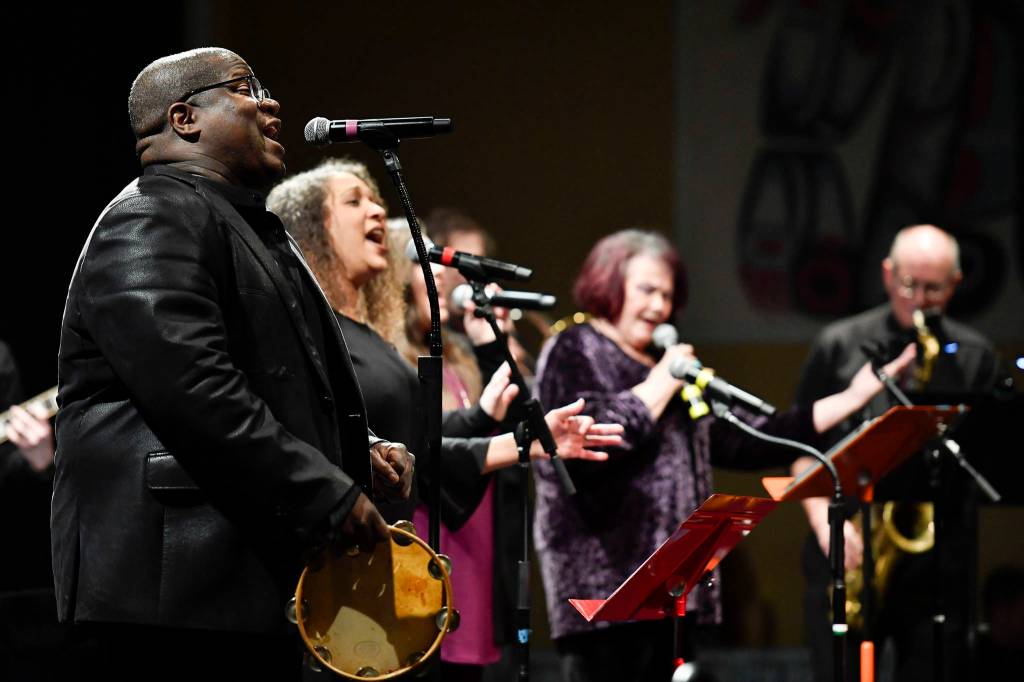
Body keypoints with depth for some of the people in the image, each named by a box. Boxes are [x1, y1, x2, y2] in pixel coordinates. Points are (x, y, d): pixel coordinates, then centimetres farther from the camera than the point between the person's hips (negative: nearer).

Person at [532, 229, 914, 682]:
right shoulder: (572, 353, 0)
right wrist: (660, 385, -7)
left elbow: (748, 439, 18)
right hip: (604, 580, -8)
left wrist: (849, 400, 15)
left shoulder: (667, 366, 22)